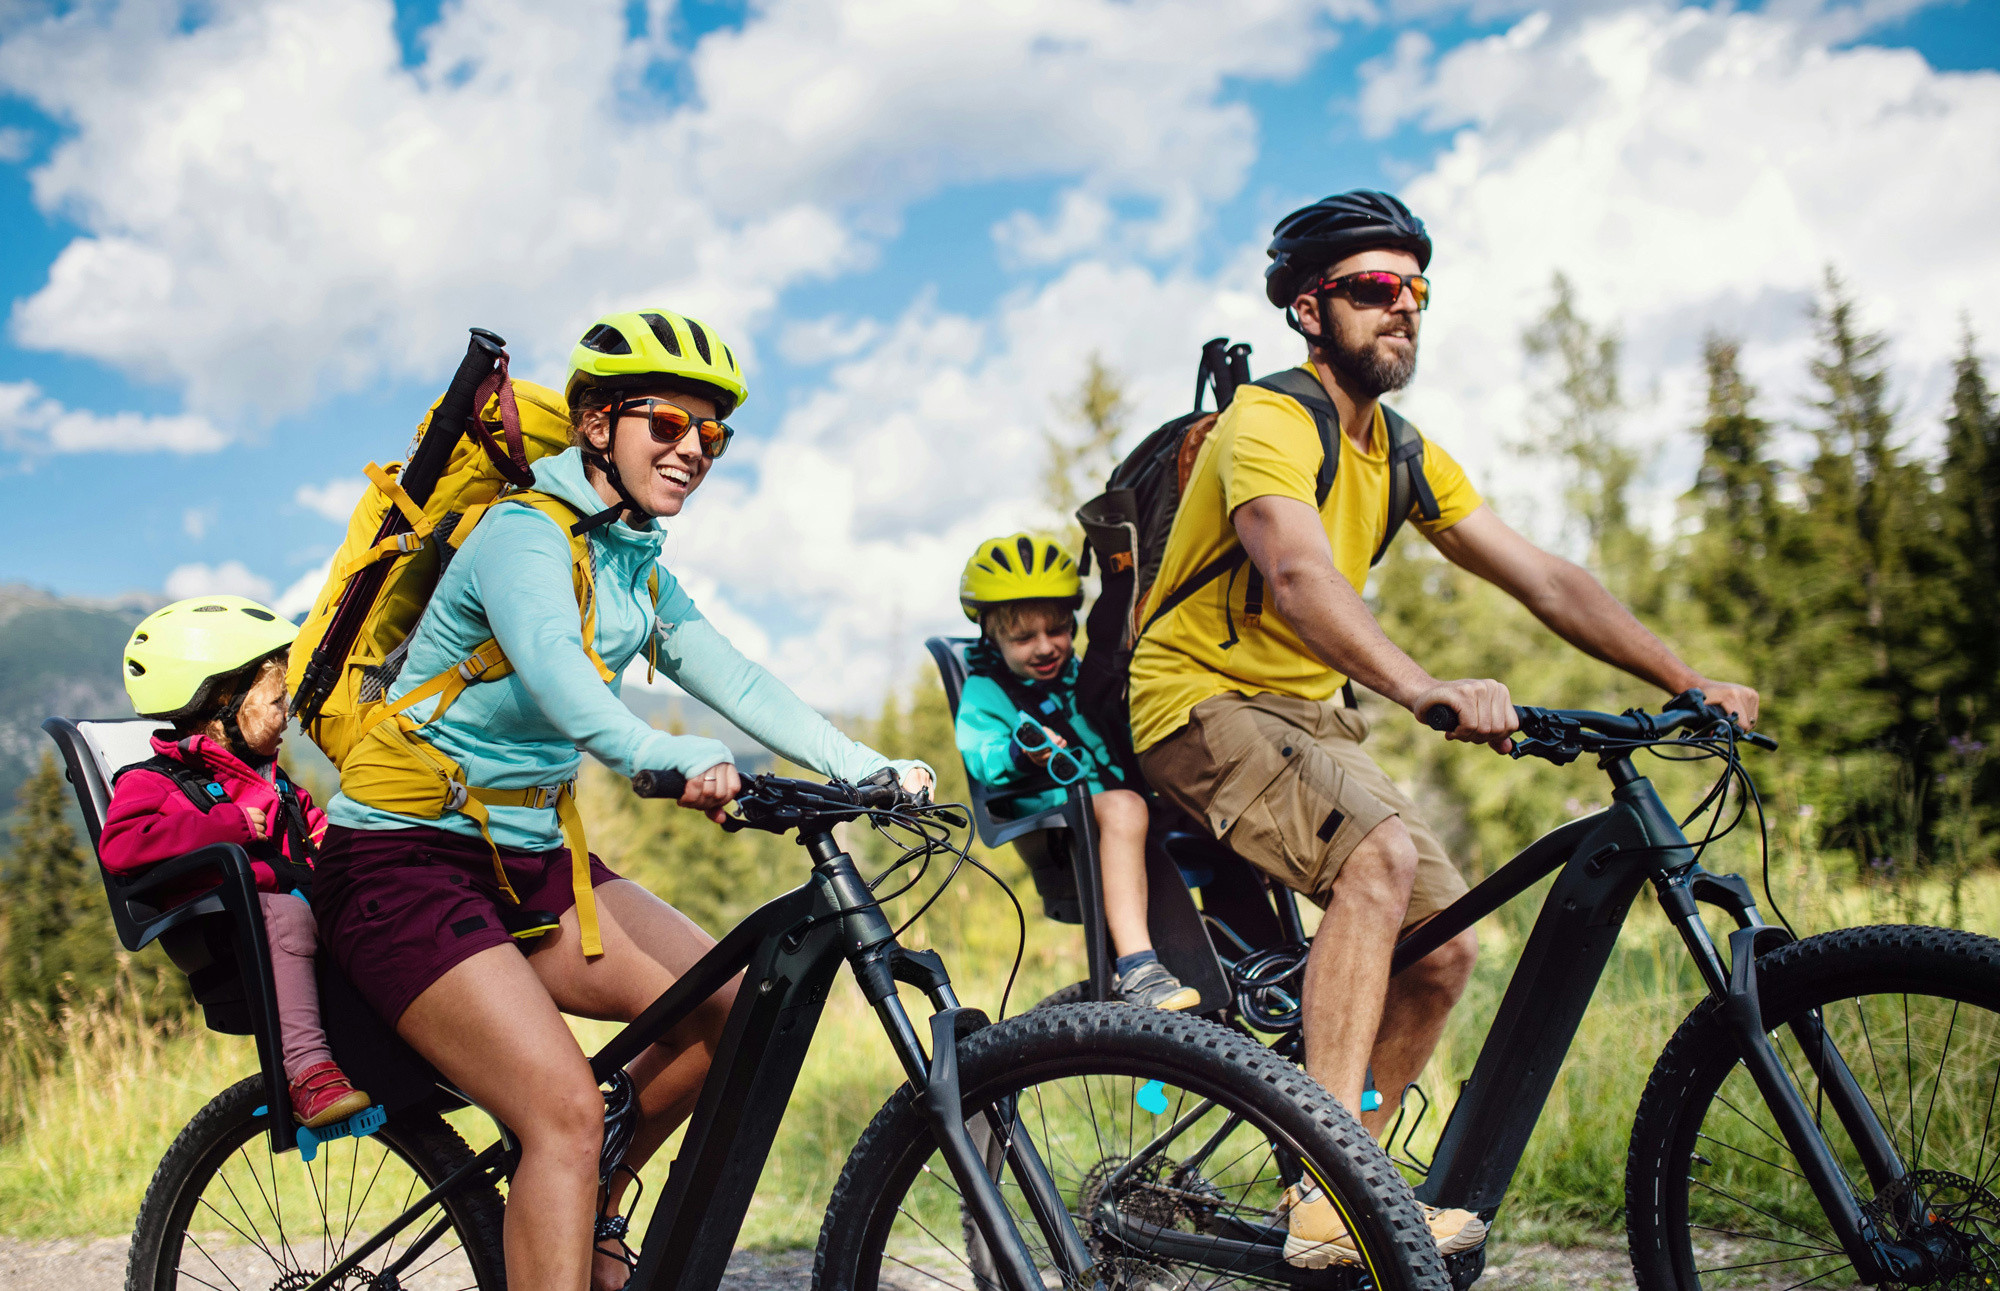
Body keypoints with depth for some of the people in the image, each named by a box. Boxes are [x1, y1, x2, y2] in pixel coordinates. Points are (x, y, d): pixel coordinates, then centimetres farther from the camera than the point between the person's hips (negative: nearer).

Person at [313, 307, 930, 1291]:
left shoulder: (641, 574, 11)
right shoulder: (524, 535, -16)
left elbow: (738, 684, 3)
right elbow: (555, 674, -36)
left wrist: (867, 768, -9)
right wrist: (674, 762, -54)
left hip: (529, 856, 8)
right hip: (406, 857, -8)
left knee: (729, 1009, 0)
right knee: (566, 1109, -23)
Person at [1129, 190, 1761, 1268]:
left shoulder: (1403, 455, 10)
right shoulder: (1269, 423, -16)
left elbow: (1542, 579, 7)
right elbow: (1299, 574, -36)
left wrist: (1686, 681, -2)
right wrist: (1427, 691, -52)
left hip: (1307, 716, 9)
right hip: (1205, 704, -8)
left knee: (1446, 941, 0)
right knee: (1382, 849, -32)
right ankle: (1330, 1201, -33)